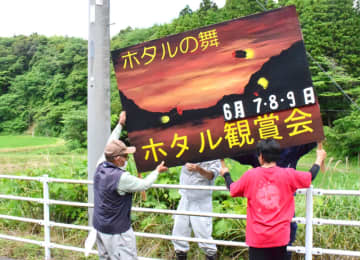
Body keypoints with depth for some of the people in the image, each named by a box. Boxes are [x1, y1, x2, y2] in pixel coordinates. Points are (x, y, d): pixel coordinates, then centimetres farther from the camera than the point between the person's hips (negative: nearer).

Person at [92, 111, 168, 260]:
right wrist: (157, 171, 7)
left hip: (99, 226, 9)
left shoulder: (100, 167, -4)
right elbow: (144, 185, -10)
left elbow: (110, 146, 11)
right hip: (117, 231, -8)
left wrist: (120, 125, 18)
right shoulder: (120, 177, -25)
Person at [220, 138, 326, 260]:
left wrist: (226, 174, 30)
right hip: (280, 236, 1)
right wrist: (319, 159, 29)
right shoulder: (287, 175, -4)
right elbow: (310, 176, 10)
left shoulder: (250, 175, -5)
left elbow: (232, 189, 10)